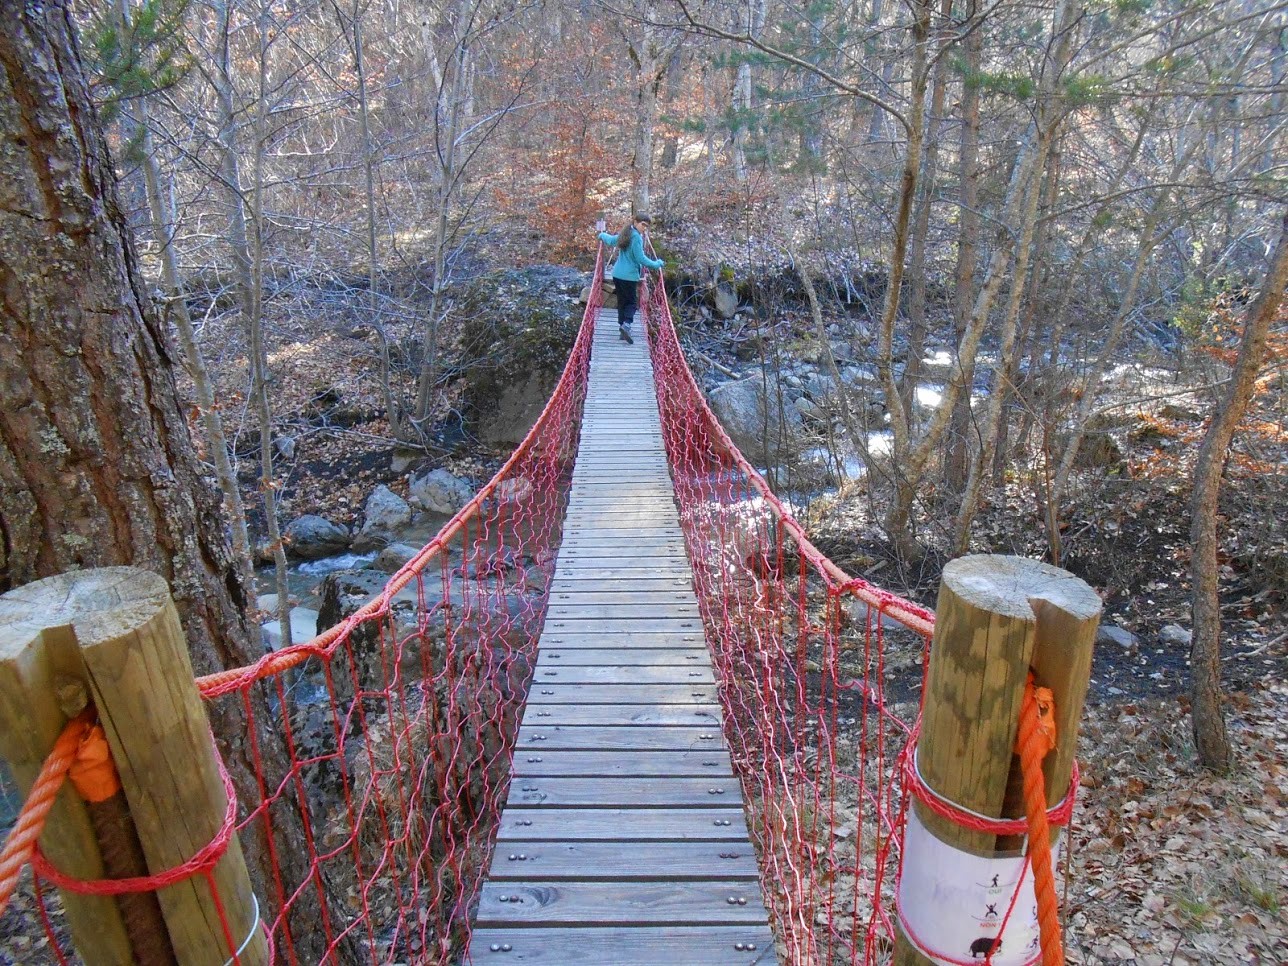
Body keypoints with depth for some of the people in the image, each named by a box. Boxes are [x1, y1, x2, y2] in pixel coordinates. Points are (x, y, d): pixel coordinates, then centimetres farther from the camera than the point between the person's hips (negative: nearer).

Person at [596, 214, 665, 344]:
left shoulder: (624, 234, 11)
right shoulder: (636, 237, -14)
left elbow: (610, 240, 29)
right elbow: (640, 258, -16)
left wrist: (602, 235, 51)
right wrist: (657, 264, -7)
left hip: (617, 274, 8)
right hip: (629, 276, -8)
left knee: (621, 301, 14)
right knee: (632, 302, -2)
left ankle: (621, 326, 13)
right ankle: (626, 325, -21)